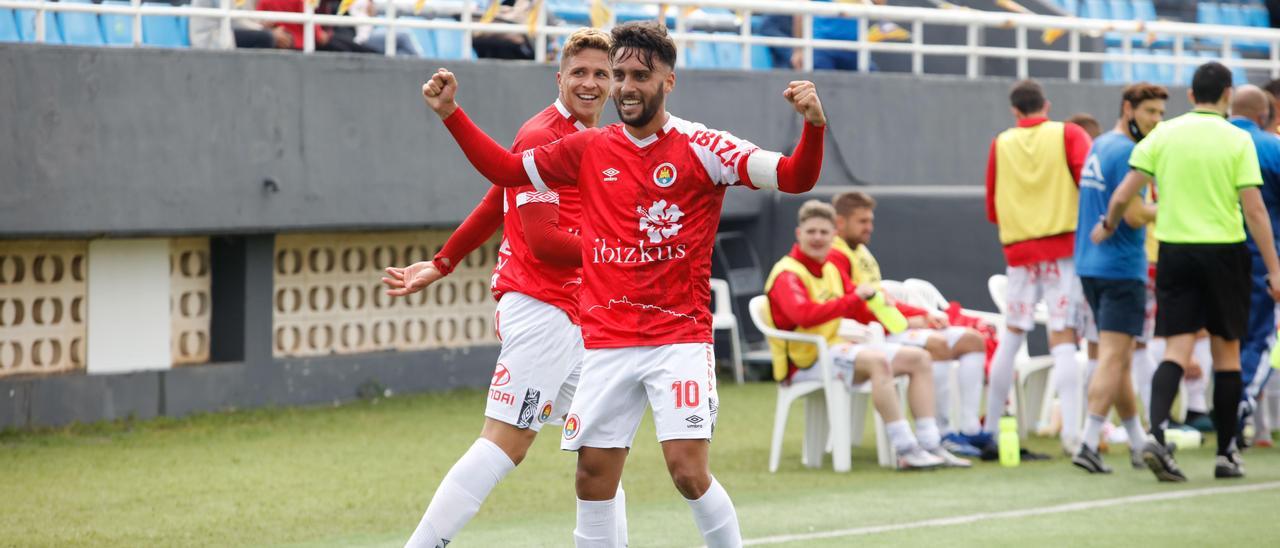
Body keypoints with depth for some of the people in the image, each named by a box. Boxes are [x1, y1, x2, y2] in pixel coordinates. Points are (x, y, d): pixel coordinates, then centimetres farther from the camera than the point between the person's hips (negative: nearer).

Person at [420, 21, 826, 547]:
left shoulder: (700, 147, -5)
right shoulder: (590, 149, 8)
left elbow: (795, 177, -12)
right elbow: (507, 168, 20)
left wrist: (813, 125, -31)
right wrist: (450, 113, 12)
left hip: (679, 340, -4)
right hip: (605, 346, 4)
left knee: (689, 471, -15)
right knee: (593, 479, 3)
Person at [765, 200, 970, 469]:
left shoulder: (832, 269, 16)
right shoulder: (787, 275, -12)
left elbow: (863, 313, 21)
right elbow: (803, 314, -32)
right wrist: (853, 298, -31)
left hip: (836, 350, 10)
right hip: (805, 362, -10)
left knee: (919, 359, 4)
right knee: (878, 361, -34)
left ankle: (930, 446, -6)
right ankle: (906, 451, -37)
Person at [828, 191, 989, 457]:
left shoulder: (862, 253, 22)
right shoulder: (835, 256, -10)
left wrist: (925, 315, 6)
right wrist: (908, 320, -17)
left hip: (890, 325, 11)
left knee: (972, 340, 2)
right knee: (937, 343, -33)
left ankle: (969, 430, -8)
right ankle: (944, 434, -27)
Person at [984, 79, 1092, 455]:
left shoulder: (1001, 144, 8)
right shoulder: (1068, 134, 1)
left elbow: (992, 209, 11)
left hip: (1019, 251, 2)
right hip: (1063, 248, -2)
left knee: (1011, 335, 14)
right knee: (1062, 339, -5)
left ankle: (991, 428, 18)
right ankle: (1071, 432, -15)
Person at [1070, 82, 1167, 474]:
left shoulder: (1099, 147, 15)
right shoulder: (1127, 152, -14)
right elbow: (1134, 215, -18)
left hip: (1091, 265, 9)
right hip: (1122, 268, -9)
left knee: (1117, 359, 15)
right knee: (1113, 358, -9)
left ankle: (1139, 445, 24)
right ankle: (1088, 445, -16)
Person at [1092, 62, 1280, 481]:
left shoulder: (1163, 135, 2)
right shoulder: (1237, 140, -5)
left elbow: (1124, 194, 0)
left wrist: (1107, 226, 20)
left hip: (1175, 250, 2)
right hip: (1224, 252, -2)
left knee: (1176, 350, 0)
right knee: (1227, 352, 9)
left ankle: (1156, 433, -21)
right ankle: (1226, 453, 14)